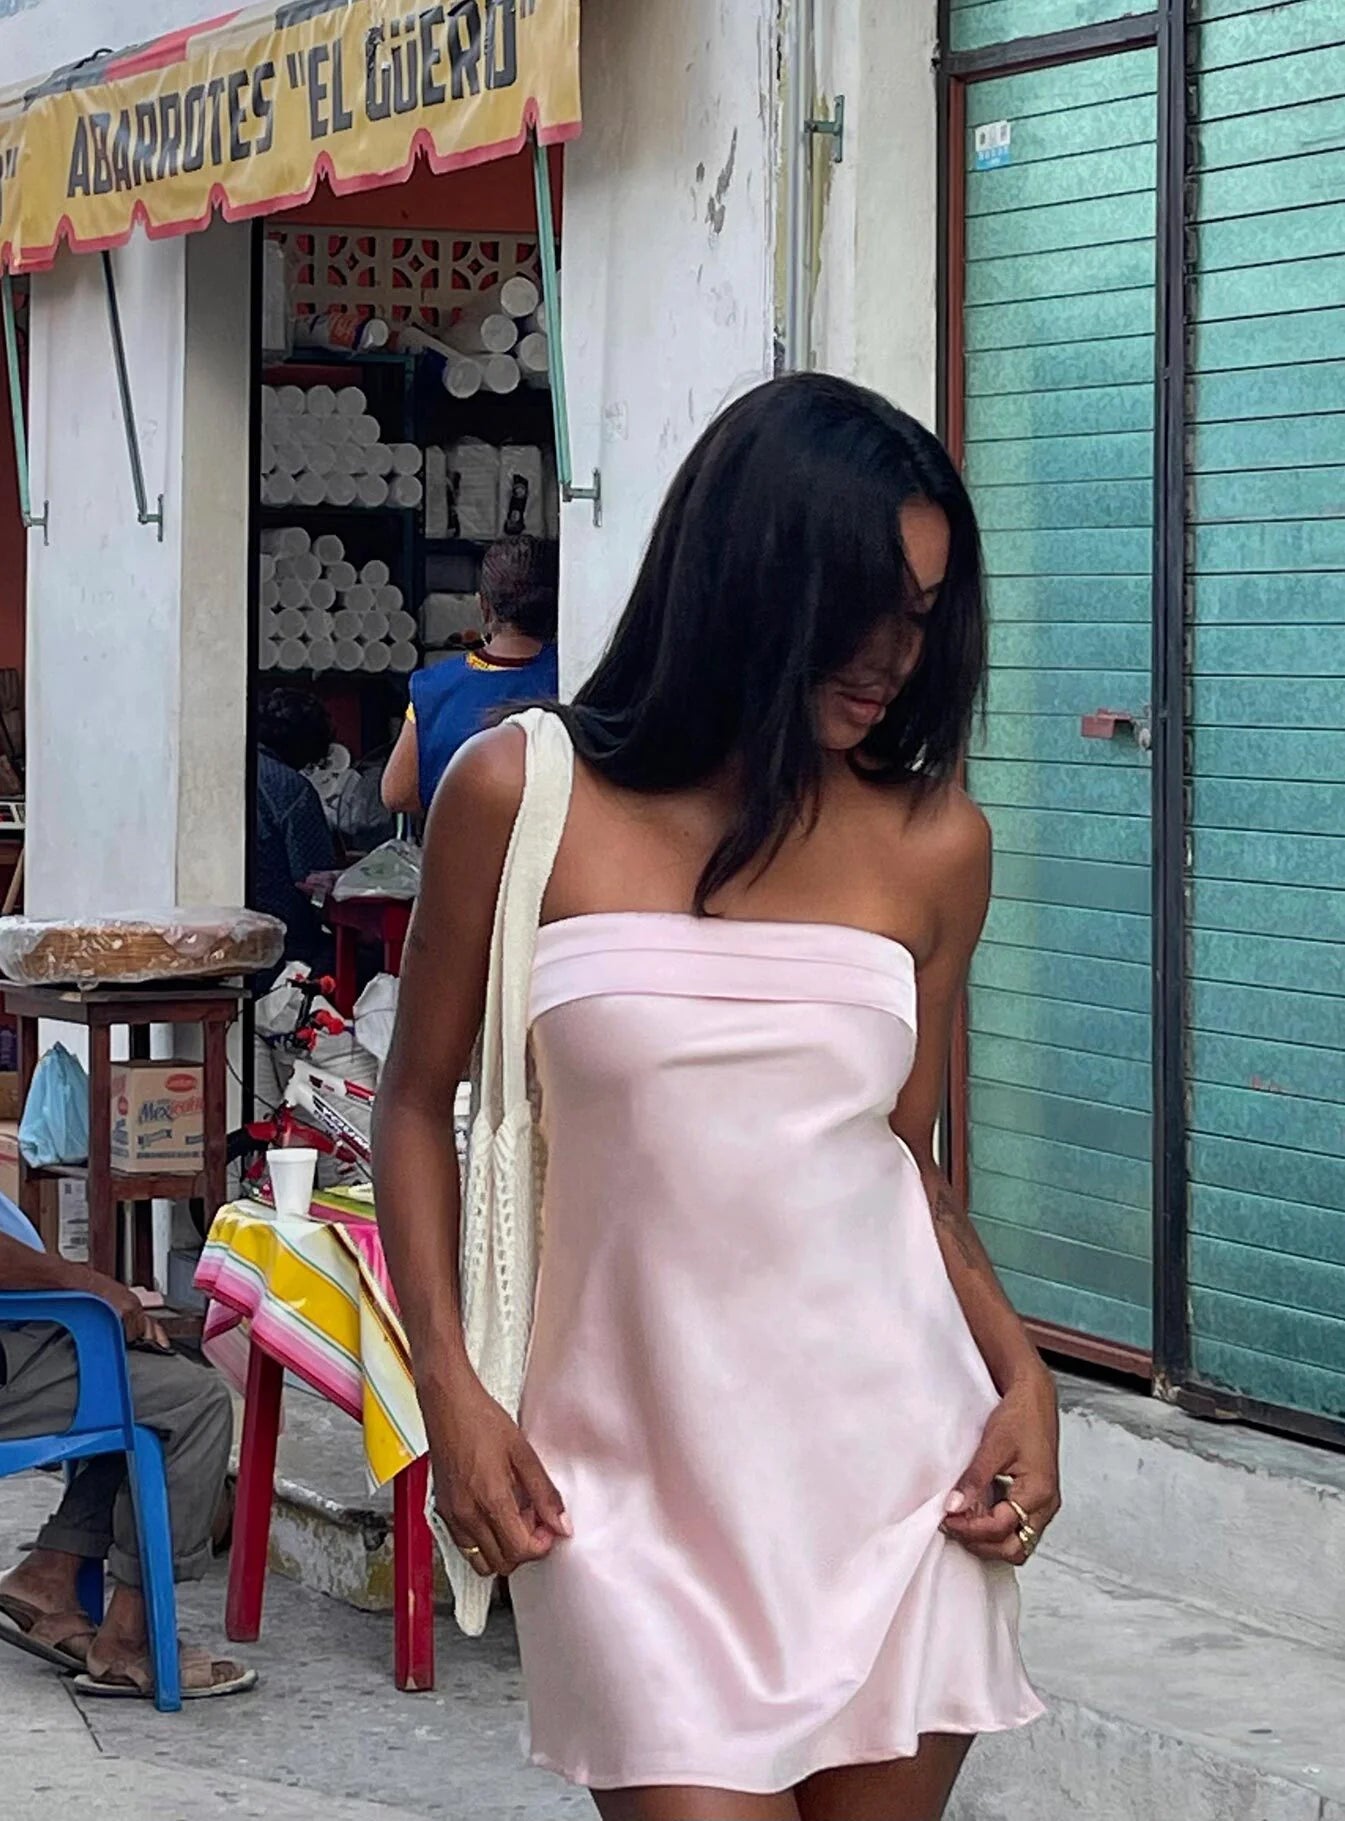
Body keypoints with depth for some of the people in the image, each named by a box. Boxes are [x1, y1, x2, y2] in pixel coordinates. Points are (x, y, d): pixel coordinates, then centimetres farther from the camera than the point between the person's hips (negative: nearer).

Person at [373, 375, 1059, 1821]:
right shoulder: (523, 796, -2)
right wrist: (448, 1387, -2)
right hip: (638, 1480, -2)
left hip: (898, 1470, 3)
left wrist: (1022, 1371, 0)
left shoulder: (933, 844, 4)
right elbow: (420, 1101, 8)